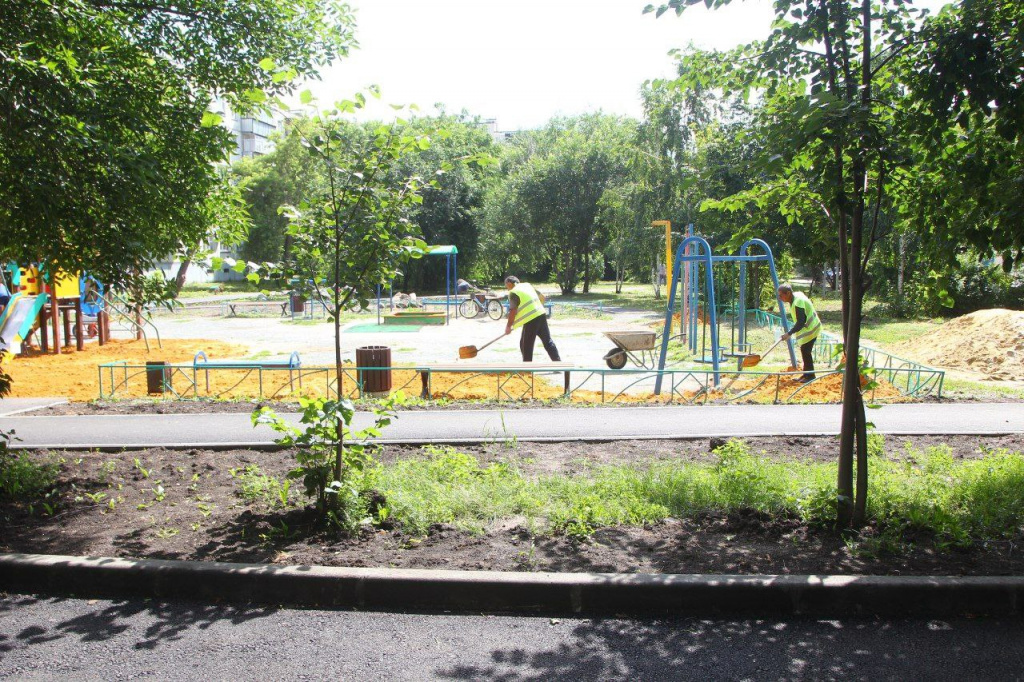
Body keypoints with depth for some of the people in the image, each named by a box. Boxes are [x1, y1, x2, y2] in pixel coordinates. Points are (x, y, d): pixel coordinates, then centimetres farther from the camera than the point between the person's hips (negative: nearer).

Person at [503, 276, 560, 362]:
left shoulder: (513, 293, -7)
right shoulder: (527, 285, 15)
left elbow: (513, 311, -13)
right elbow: (541, 297, 21)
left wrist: (508, 326, -4)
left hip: (530, 319, -7)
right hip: (541, 315, 7)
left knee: (526, 345, 4)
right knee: (548, 341, 14)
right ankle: (558, 362, 16)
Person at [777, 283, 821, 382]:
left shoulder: (798, 303, -29)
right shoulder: (796, 295, 2)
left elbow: (801, 323, -30)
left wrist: (789, 333, -30)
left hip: (810, 329, -10)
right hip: (807, 328, 10)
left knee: (805, 351, -6)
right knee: (804, 351, 14)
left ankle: (810, 376, 4)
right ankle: (806, 374, 22)